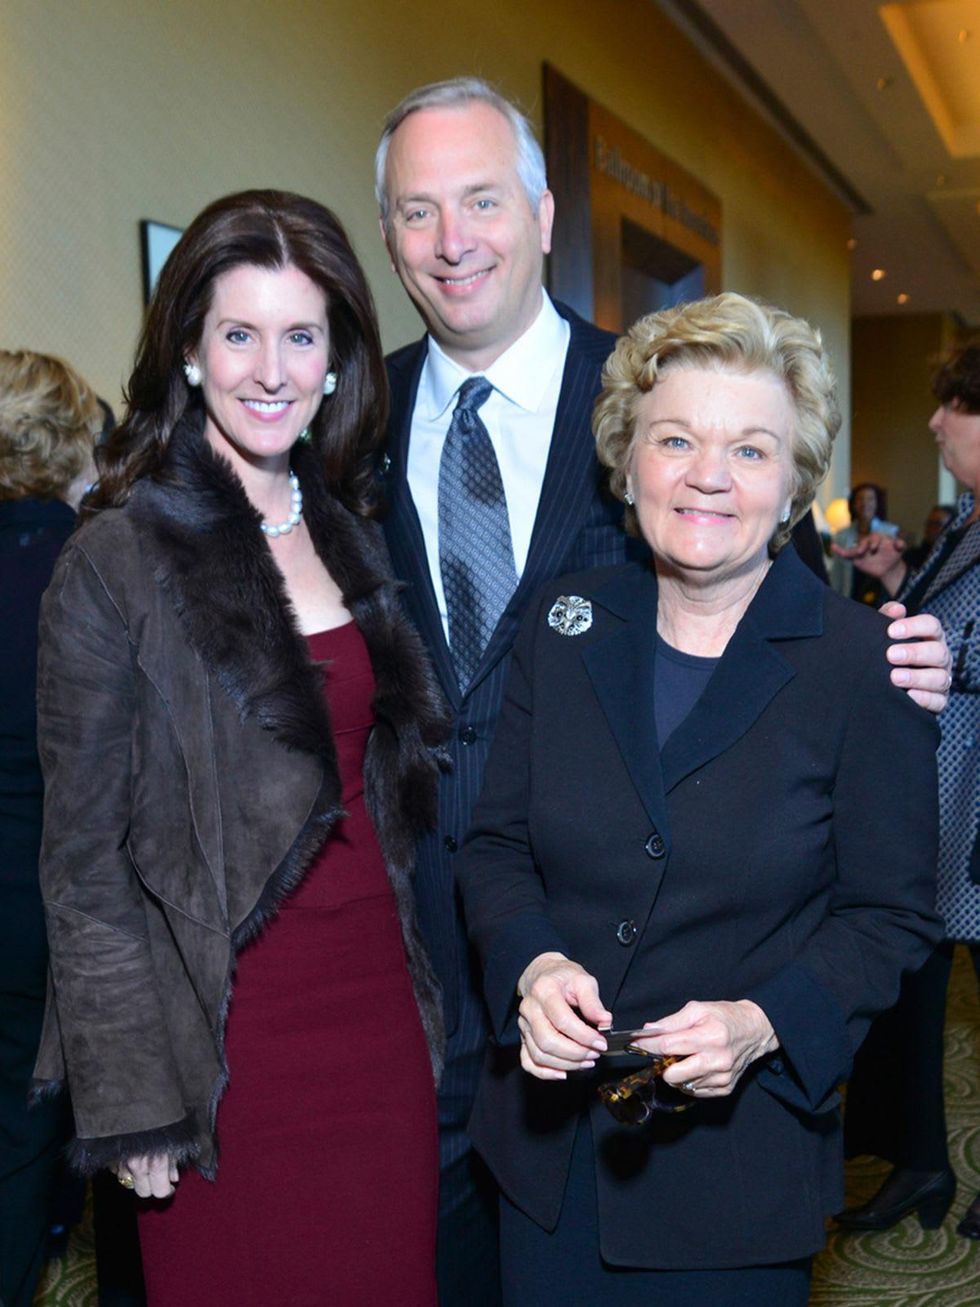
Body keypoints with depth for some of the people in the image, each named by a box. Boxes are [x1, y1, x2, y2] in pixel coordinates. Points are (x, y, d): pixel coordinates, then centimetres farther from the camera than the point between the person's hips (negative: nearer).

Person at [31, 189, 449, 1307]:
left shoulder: (350, 533, 7)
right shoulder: (118, 559, -10)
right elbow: (83, 864, -9)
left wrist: (426, 1004, 11)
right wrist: (130, 1099, -10)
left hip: (381, 1014, 5)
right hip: (233, 1040, -5)